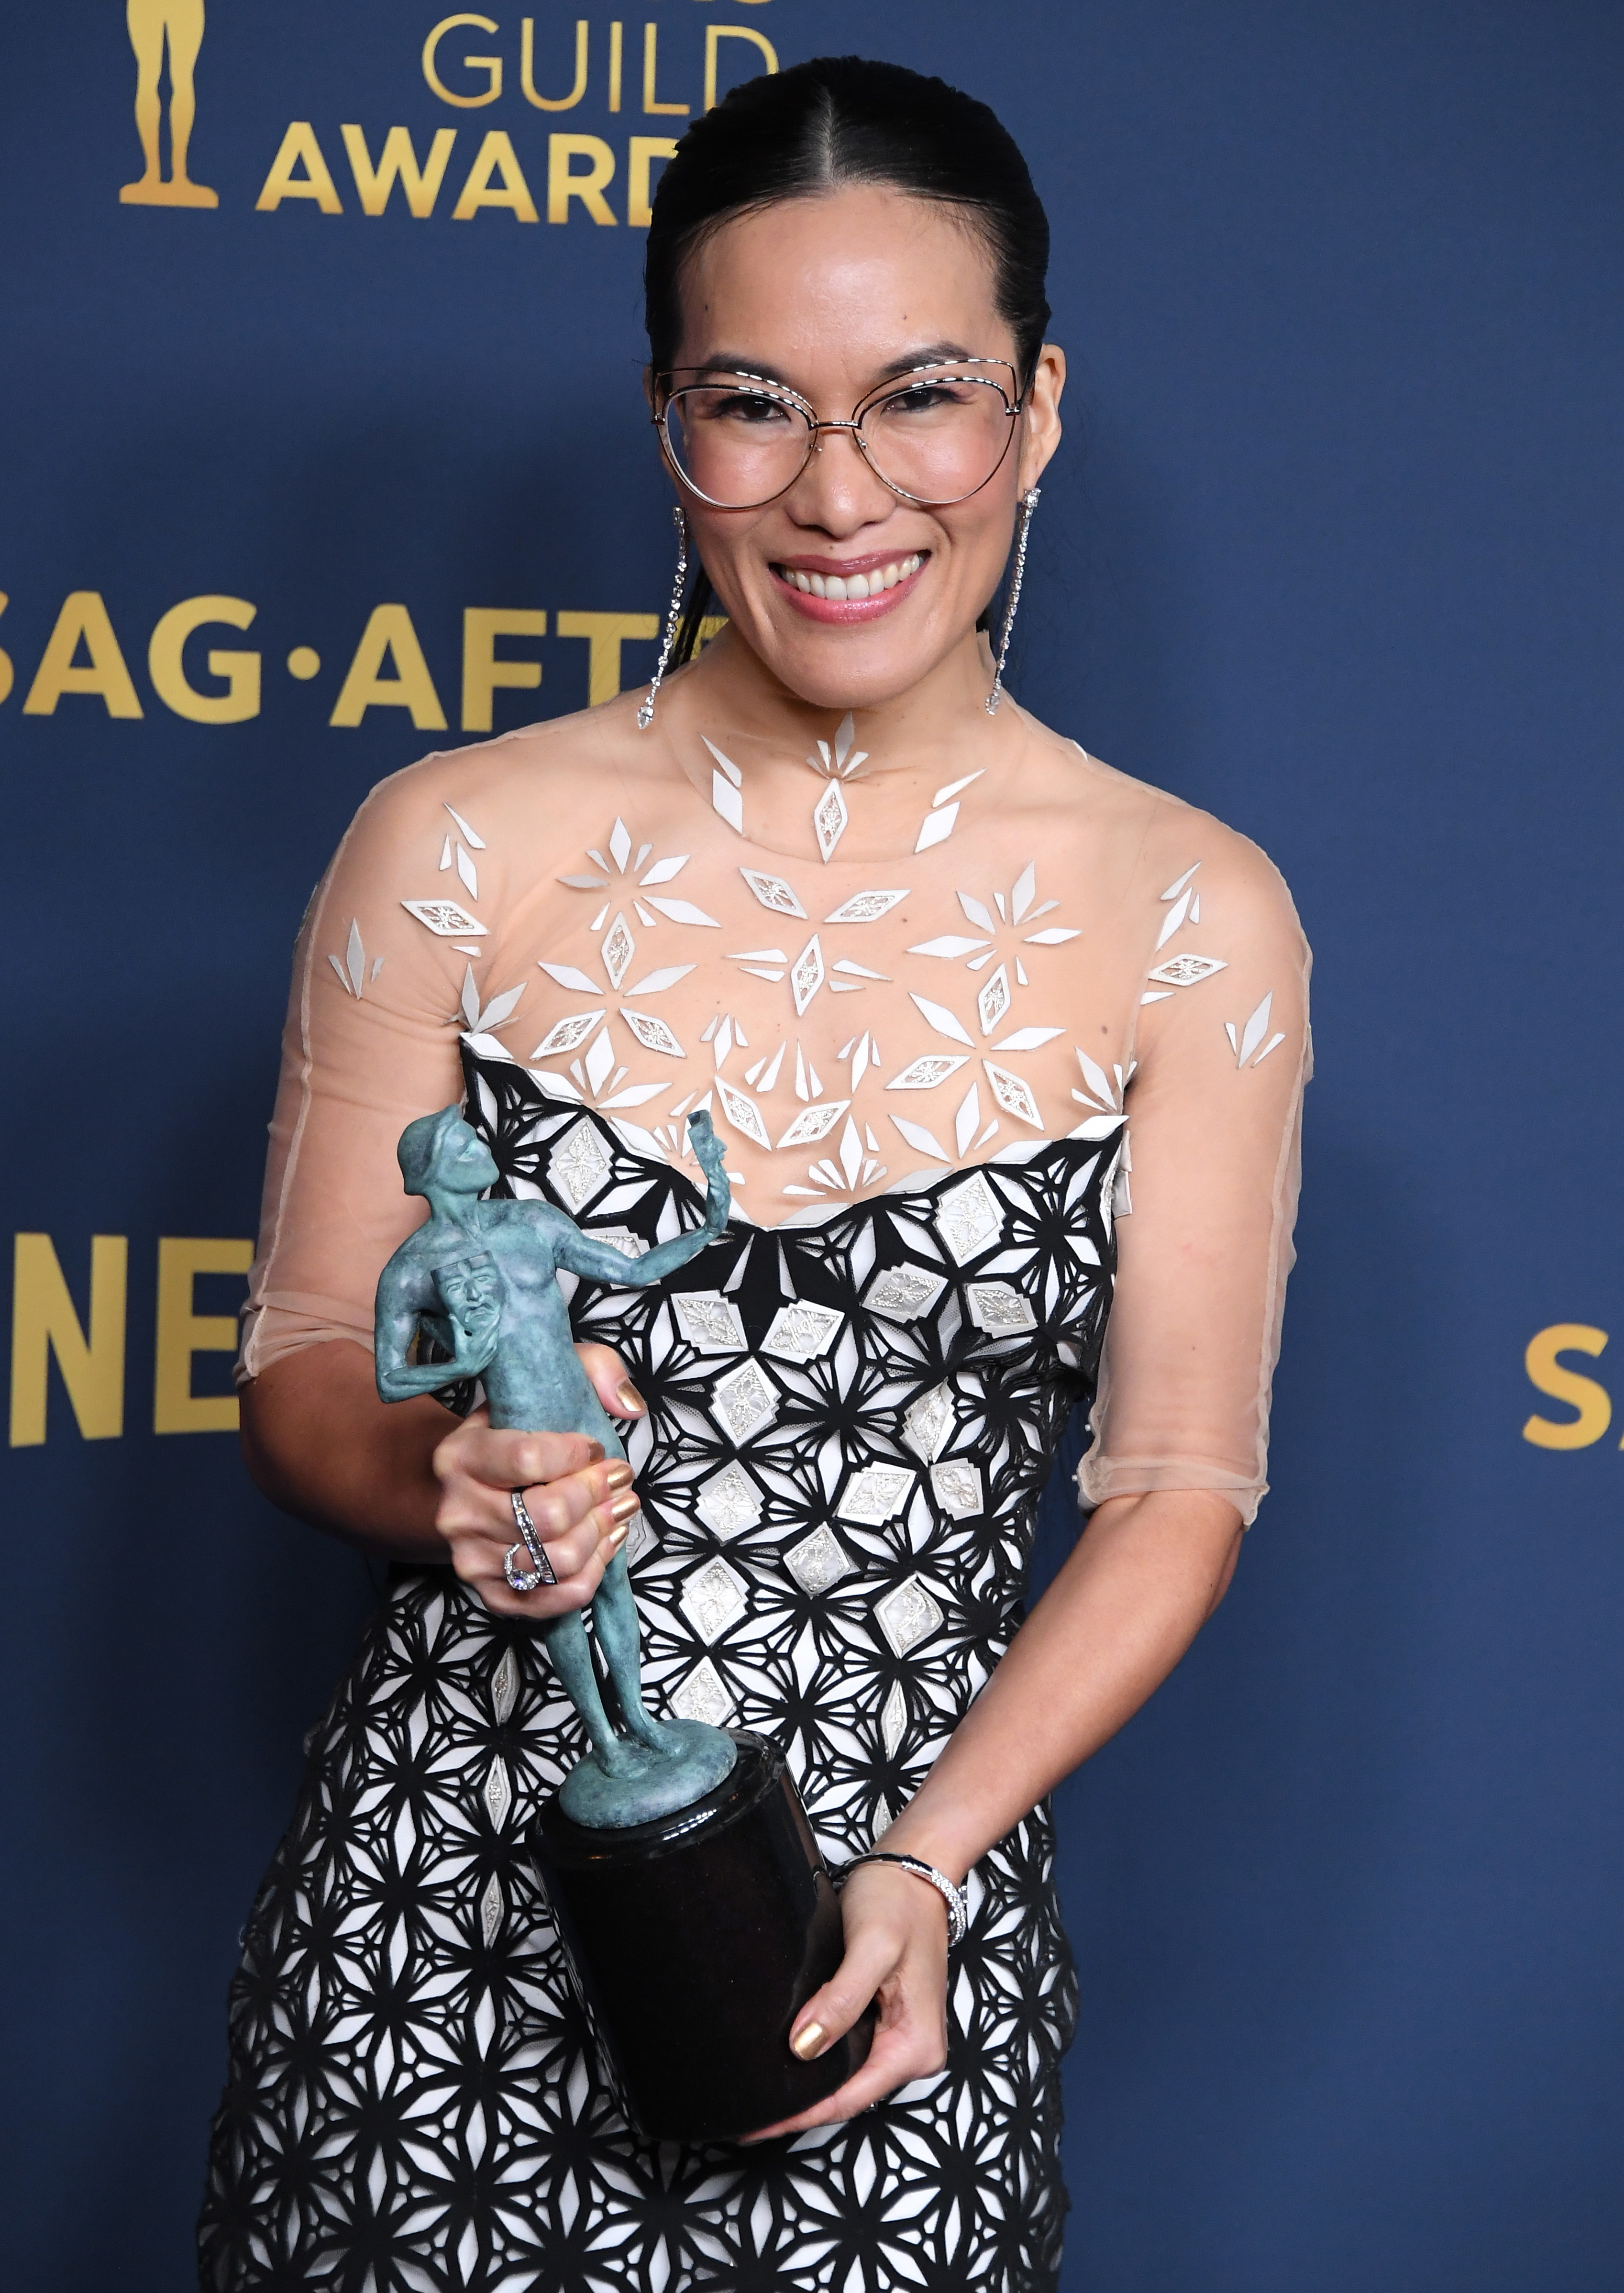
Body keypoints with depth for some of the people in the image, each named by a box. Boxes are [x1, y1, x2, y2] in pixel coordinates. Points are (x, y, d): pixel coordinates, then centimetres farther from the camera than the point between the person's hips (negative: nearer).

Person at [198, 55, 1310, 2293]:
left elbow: (1180, 1483, 1)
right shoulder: (456, 848, -1)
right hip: (447, 1874, 0)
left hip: (912, 1908, 0)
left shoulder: (1193, 918, -1)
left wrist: (920, 1863, -11)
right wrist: (453, 1483, -17)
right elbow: (304, 1378, 5)